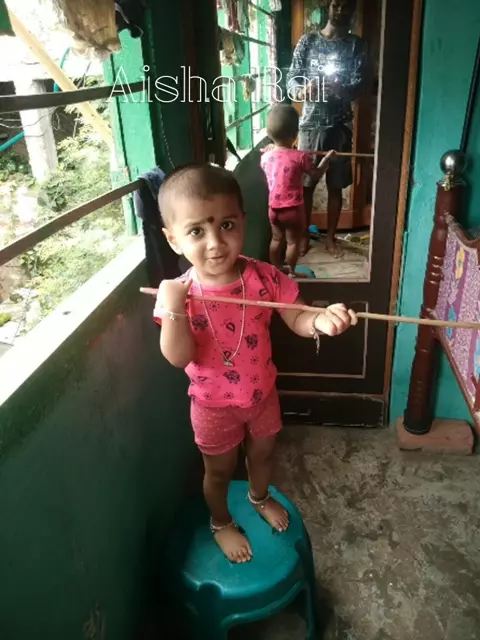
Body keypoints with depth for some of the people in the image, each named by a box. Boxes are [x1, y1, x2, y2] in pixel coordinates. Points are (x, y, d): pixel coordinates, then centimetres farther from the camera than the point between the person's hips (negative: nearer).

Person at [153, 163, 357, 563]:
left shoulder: (265, 278, -19)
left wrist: (320, 320, -34)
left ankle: (260, 498, 61)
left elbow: (296, 320, -11)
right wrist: (173, 310, -40)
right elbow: (178, 358, -26)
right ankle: (221, 522, 51)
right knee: (220, 470, 20)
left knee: (263, 453, 28)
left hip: (262, 392, 3)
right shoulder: (181, 293, -23)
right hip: (214, 404, -2)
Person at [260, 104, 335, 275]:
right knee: (293, 242, 10)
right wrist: (327, 158, 12)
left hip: (274, 208, 5)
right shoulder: (300, 157, -17)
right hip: (293, 209, -4)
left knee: (276, 239, 19)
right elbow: (316, 175, -4)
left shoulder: (265, 157, -4)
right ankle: (291, 272, 21)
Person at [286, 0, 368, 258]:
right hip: (310, 124, 0)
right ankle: (304, 235, 20)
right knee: (306, 183, 5)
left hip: (340, 125, 1)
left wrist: (339, 89, -30)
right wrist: (302, 91, -26)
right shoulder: (308, 40, 4)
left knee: (336, 186, 7)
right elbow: (291, 79, -2)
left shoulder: (357, 45, 3)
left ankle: (330, 237, 21)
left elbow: (358, 86, -8)